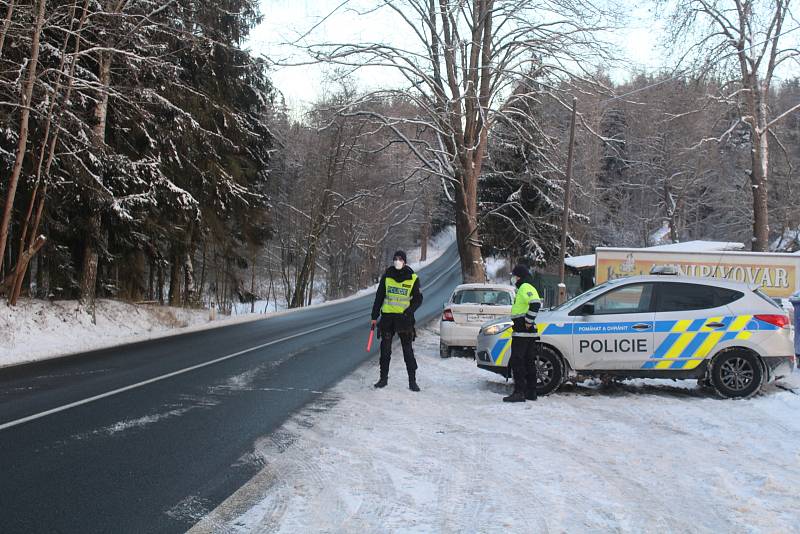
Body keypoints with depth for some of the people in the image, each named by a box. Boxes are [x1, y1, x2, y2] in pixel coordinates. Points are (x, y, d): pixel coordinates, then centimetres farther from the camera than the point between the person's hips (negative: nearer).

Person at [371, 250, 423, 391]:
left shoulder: (413, 279, 0)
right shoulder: (386, 276, 5)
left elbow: (418, 299, 3)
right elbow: (379, 297, 10)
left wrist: (408, 311, -14)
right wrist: (374, 316, 7)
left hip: (404, 318, -2)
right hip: (387, 317, 2)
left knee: (408, 350, -3)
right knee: (385, 349, 7)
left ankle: (412, 381, 1)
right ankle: (383, 378, 17)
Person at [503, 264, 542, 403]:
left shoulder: (525, 287, -12)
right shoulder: (525, 288, 21)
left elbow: (535, 304, -26)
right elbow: (535, 303, 26)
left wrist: (528, 321, -22)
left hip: (522, 333, -11)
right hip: (529, 333, 11)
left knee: (517, 363, -9)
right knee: (529, 363, 13)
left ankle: (519, 392, -11)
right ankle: (531, 392, 17)